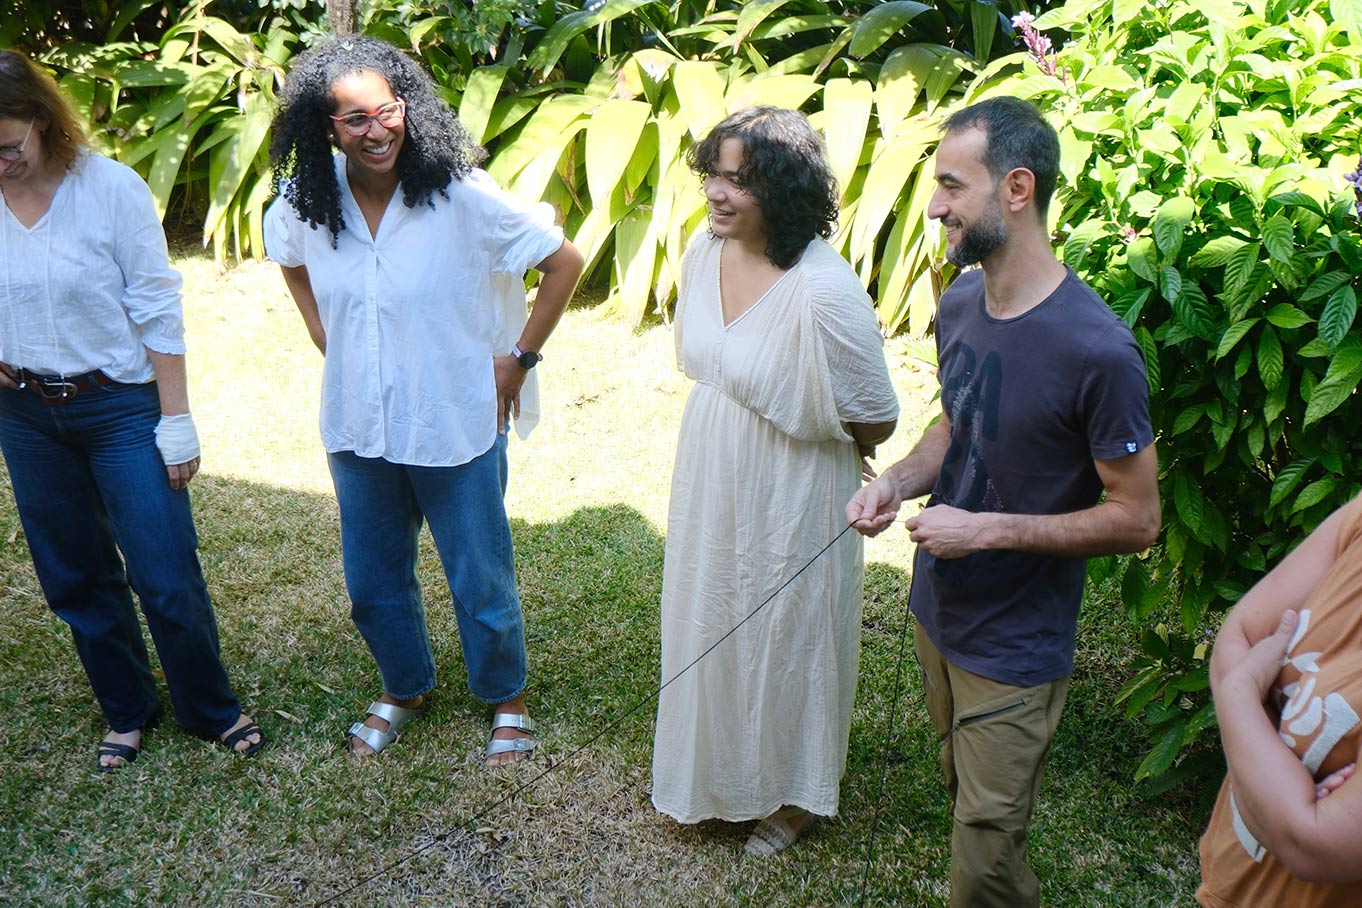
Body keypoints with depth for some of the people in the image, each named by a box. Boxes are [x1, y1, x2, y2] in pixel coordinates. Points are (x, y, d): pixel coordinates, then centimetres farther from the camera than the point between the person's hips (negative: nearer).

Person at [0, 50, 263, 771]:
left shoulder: (112, 187, -13)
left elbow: (157, 309, -11)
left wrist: (177, 420, -12)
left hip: (120, 406, -4)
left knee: (167, 577, -3)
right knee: (76, 580, 14)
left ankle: (212, 710, 19)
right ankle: (127, 711, 33)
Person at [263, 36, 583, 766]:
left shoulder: (460, 194, -20)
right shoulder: (306, 203, -6)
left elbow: (564, 262, -13)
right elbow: (288, 257, 18)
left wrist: (518, 358, -10)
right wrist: (326, 339, 8)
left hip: (457, 425, -4)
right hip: (357, 427, 4)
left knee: (480, 579, 12)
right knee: (373, 581, 20)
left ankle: (507, 697, 38)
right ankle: (404, 689, 46)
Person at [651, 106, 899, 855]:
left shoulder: (822, 294, -29)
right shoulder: (704, 251, -6)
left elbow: (875, 422, -18)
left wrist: (799, 440, -2)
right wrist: (722, 429, 12)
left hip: (787, 501, -7)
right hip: (708, 486, 7)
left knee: (785, 635, 14)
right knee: (709, 623, 22)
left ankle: (793, 793, 41)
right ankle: (716, 770, 49)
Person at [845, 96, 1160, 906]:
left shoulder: (1096, 350, -26)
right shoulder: (959, 305, -2)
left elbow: (1136, 518, -19)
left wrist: (986, 528, -23)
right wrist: (897, 482, -7)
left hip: (1015, 649, -7)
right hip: (938, 612, 7)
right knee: (962, 793, 26)